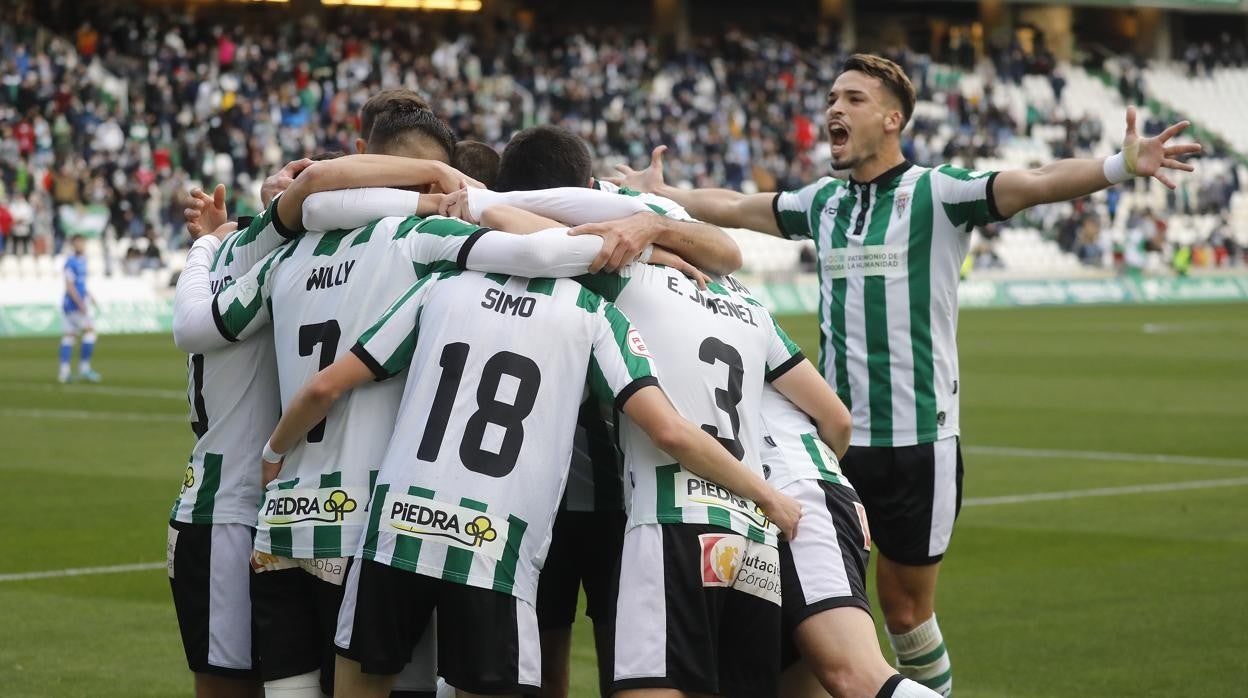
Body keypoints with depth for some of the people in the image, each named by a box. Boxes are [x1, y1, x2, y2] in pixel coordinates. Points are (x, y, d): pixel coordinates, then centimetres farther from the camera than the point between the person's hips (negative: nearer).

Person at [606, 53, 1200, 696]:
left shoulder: (936, 193, -6)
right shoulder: (822, 202, 10)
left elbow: (1036, 183, -21)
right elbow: (732, 208, 28)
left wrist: (1121, 165, -36)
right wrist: (658, 193, 39)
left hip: (918, 442, -4)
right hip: (835, 441, 4)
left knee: (905, 607, 6)